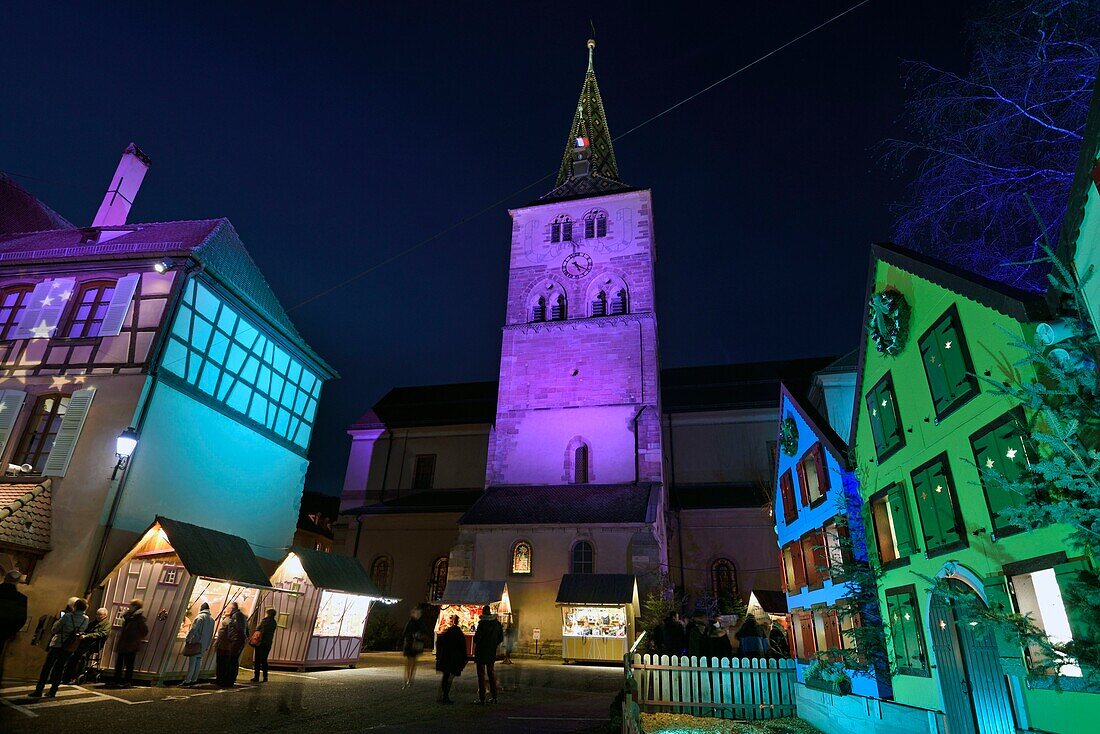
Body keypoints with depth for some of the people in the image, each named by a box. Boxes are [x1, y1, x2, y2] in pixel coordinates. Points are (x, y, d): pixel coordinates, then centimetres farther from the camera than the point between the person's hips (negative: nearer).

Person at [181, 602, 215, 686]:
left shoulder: (200, 617, -9)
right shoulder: (212, 620, 13)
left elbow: (193, 630, -15)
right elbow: (211, 634, 14)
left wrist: (187, 640, -7)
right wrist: (207, 645, 18)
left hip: (196, 644, -6)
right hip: (204, 645, 6)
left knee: (192, 662, -4)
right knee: (198, 662, 11)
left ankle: (187, 680, -4)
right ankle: (194, 680, 14)